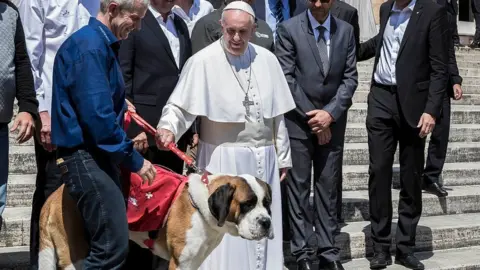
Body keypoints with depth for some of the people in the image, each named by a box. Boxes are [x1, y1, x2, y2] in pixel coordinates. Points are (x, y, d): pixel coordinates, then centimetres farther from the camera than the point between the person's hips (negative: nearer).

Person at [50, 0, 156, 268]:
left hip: (97, 153, 10)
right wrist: (134, 160, -15)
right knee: (113, 247, -12)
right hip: (85, 156, -10)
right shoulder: (90, 46, -16)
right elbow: (97, 115, -22)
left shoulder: (103, 44, 15)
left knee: (107, 243, 11)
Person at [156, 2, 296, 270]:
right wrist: (168, 128, -33)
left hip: (263, 157, 4)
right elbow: (180, 105, -12)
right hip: (223, 158, -4)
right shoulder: (203, 61, -10)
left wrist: (282, 157, 11)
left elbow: (277, 114, 8)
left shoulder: (267, 59, 4)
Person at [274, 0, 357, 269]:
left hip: (333, 120, 3)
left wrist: (330, 113, -8)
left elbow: (350, 77, 3)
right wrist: (310, 115, -10)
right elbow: (286, 79, -8)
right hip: (298, 120, -2)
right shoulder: (289, 29, -4)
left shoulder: (346, 30, 6)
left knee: (329, 187, 7)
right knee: (299, 187, 2)